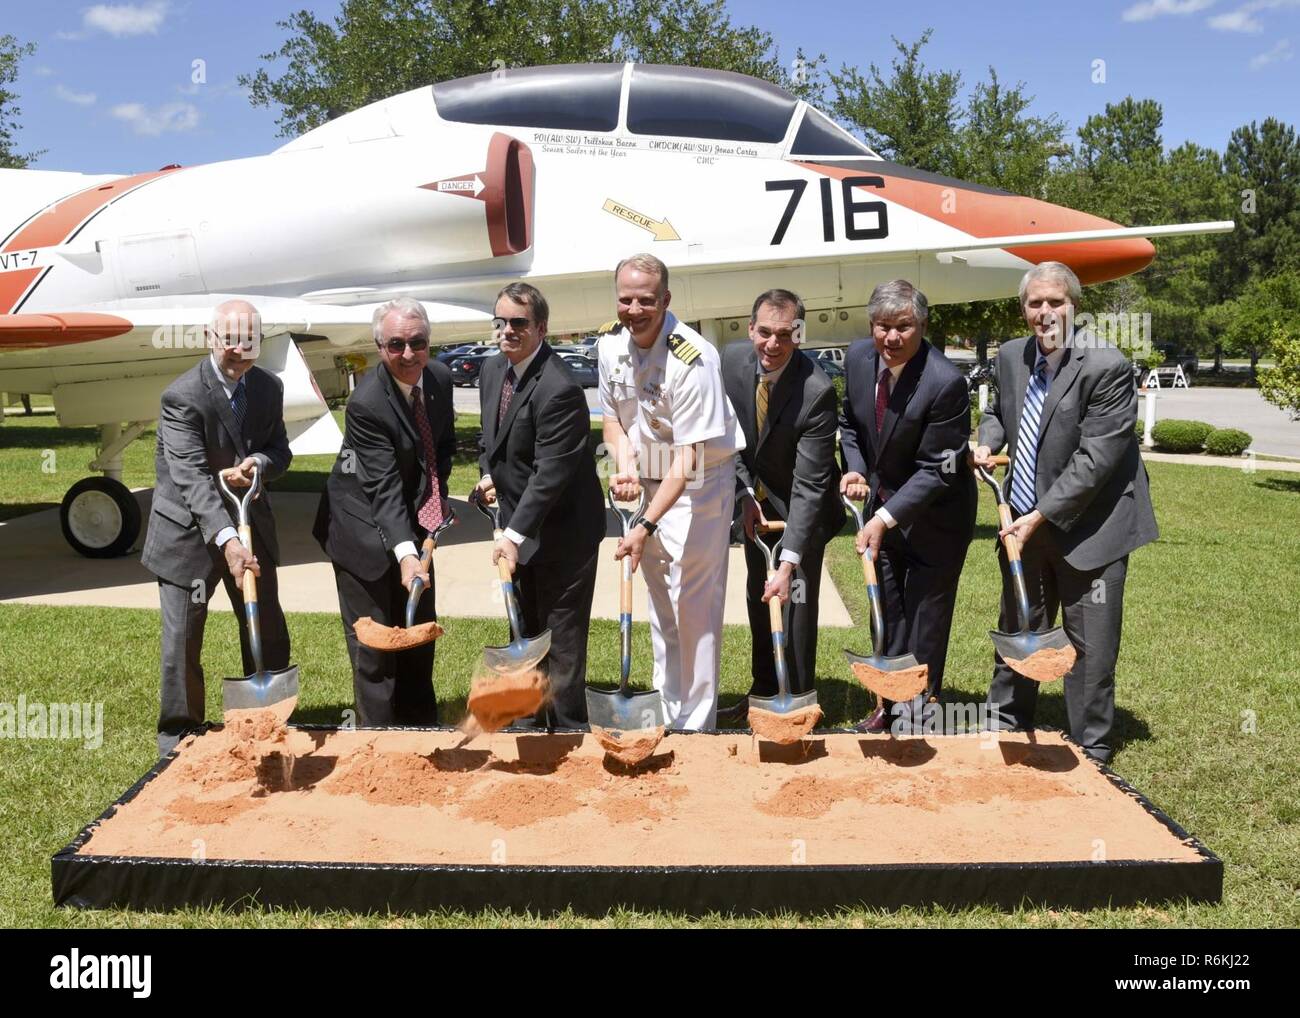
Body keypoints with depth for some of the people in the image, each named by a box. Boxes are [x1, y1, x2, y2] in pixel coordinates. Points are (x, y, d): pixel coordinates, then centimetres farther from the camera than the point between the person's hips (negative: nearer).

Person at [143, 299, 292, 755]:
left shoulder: (269, 387, -2)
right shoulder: (182, 396, -21)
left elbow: (280, 449, 6)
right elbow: (192, 476, -29)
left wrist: (258, 464, -19)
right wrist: (226, 540, -41)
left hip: (250, 522, 6)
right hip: (189, 529, -5)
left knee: (268, 629, 12)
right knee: (182, 637, 2)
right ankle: (178, 733, 21)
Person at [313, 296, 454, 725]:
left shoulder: (440, 378, -6)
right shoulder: (366, 403, -27)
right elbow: (384, 488, -31)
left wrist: (436, 497, 0)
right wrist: (405, 554, -40)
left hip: (414, 521, 7)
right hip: (365, 528, -7)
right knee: (373, 643, 0)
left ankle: (422, 727, 35)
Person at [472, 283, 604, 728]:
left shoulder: (558, 389, -24)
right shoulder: (492, 369, 4)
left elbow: (550, 473, -27)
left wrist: (515, 535, -29)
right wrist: (488, 472, 3)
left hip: (562, 532, -9)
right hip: (522, 525, 9)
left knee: (562, 636, 0)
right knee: (527, 629, 21)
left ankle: (567, 727, 15)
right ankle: (534, 716, 37)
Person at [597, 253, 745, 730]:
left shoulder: (692, 359, -27)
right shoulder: (610, 345, -5)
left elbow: (687, 459, -27)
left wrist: (646, 527, -29)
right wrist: (624, 466, -11)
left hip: (699, 482, -7)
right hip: (647, 483, 7)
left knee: (694, 605, -7)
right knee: (659, 603, 14)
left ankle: (696, 723, 6)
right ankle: (669, 717, 27)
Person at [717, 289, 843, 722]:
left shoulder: (817, 390, -33)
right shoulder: (731, 360, -17)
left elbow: (809, 486, -33)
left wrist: (789, 561, -37)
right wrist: (745, 492, -12)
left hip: (802, 506, -5)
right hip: (757, 499, 5)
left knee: (796, 599, -5)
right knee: (758, 597, 13)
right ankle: (762, 693, 28)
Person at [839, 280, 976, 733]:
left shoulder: (946, 382, -29)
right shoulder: (858, 358, -10)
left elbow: (936, 470, -24)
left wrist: (886, 518, -29)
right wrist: (855, 469, -7)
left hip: (934, 515, -6)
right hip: (883, 505, 6)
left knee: (926, 614, 4)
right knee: (887, 608, 16)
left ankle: (917, 710, 20)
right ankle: (889, 703, 31)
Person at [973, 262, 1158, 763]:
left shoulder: (1108, 366, -20)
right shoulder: (1012, 355, 0)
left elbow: (1096, 458, -21)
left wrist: (1043, 516, -21)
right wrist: (988, 441, -2)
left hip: (1087, 526, -6)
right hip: (1027, 520, 6)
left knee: (1090, 646, 4)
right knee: (1017, 631, 19)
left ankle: (1090, 751, 22)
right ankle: (1006, 723, 38)